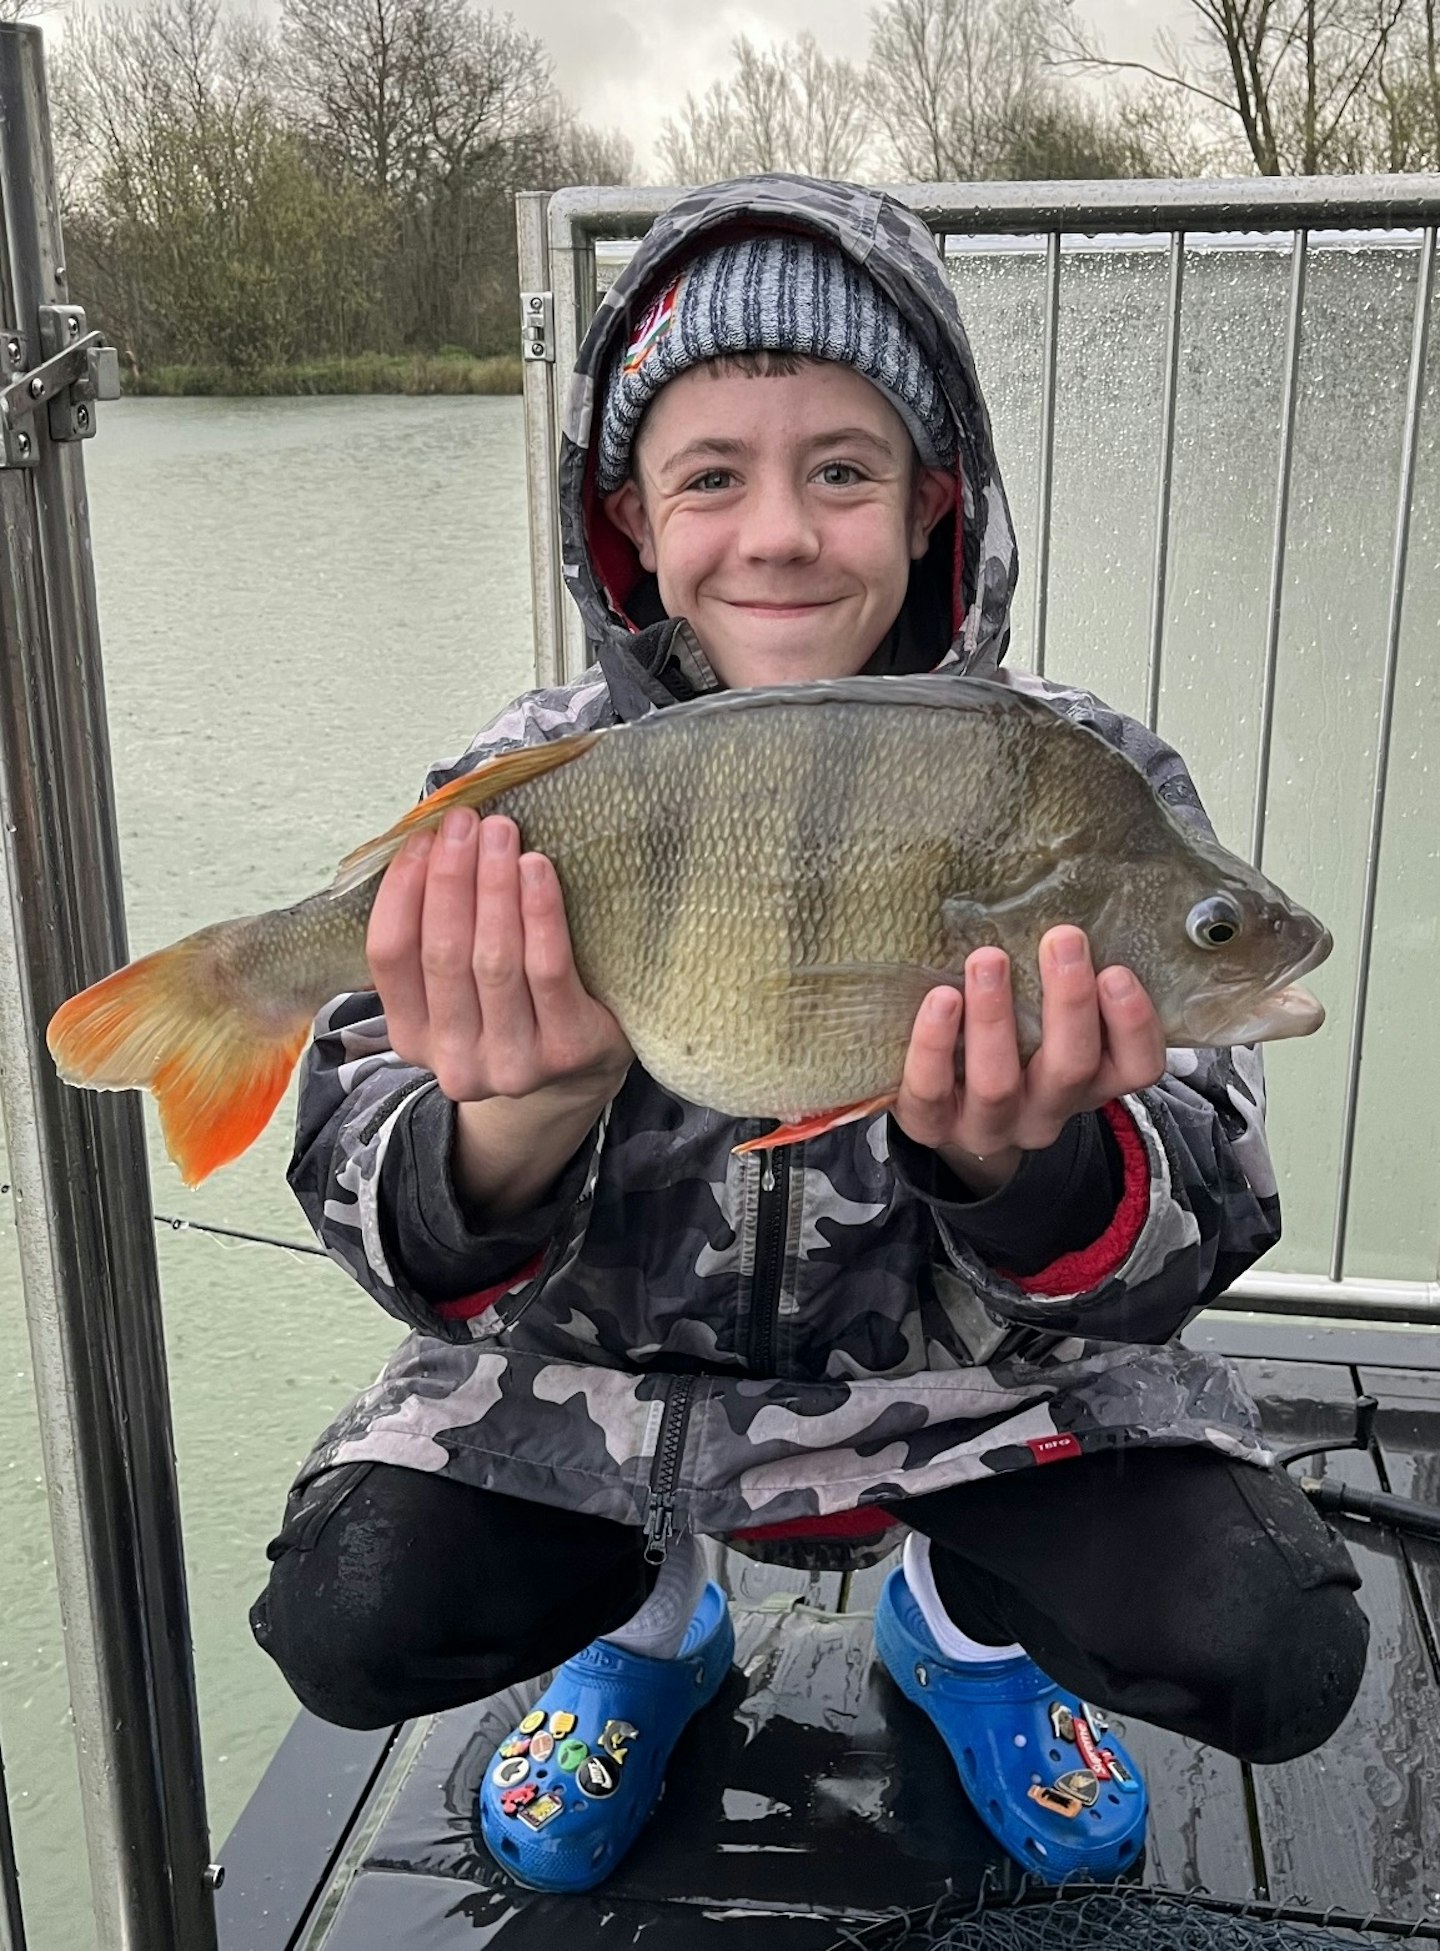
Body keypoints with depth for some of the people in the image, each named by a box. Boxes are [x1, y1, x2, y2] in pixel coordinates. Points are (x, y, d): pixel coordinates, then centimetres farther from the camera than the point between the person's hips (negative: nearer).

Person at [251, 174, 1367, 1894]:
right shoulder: (519, 792, -11)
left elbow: (1189, 1238, -17)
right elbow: (395, 1238, -16)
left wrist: (1017, 1158, -41)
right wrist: (524, 1131, -41)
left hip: (971, 1368, 0)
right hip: (608, 1369, 1)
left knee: (1274, 1654, -19)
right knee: (347, 1625, -20)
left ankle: (961, 1620, 17)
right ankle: (651, 1622, 16)